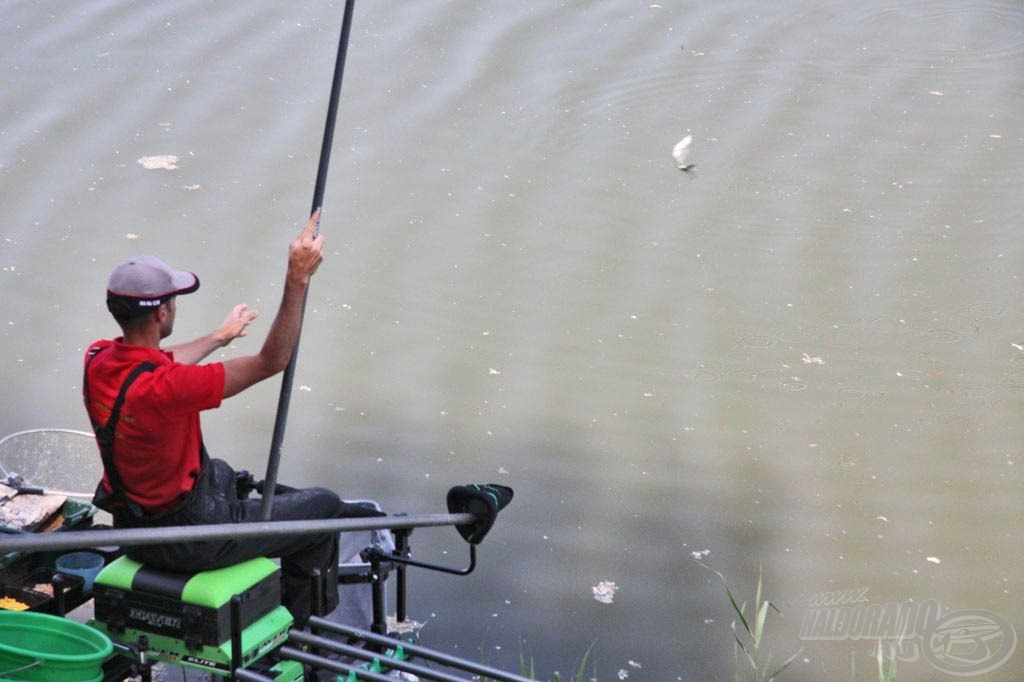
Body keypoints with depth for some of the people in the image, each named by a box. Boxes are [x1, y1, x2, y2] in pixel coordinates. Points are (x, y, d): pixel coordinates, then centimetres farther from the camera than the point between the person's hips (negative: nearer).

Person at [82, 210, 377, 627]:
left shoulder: (98, 361, -8)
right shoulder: (162, 388, -35)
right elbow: (271, 362, -30)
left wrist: (218, 337, 31)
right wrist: (298, 279, -30)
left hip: (130, 526, 9)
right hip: (186, 539, -9)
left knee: (220, 472, 39)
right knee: (323, 506, 8)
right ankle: (293, 631, 27)